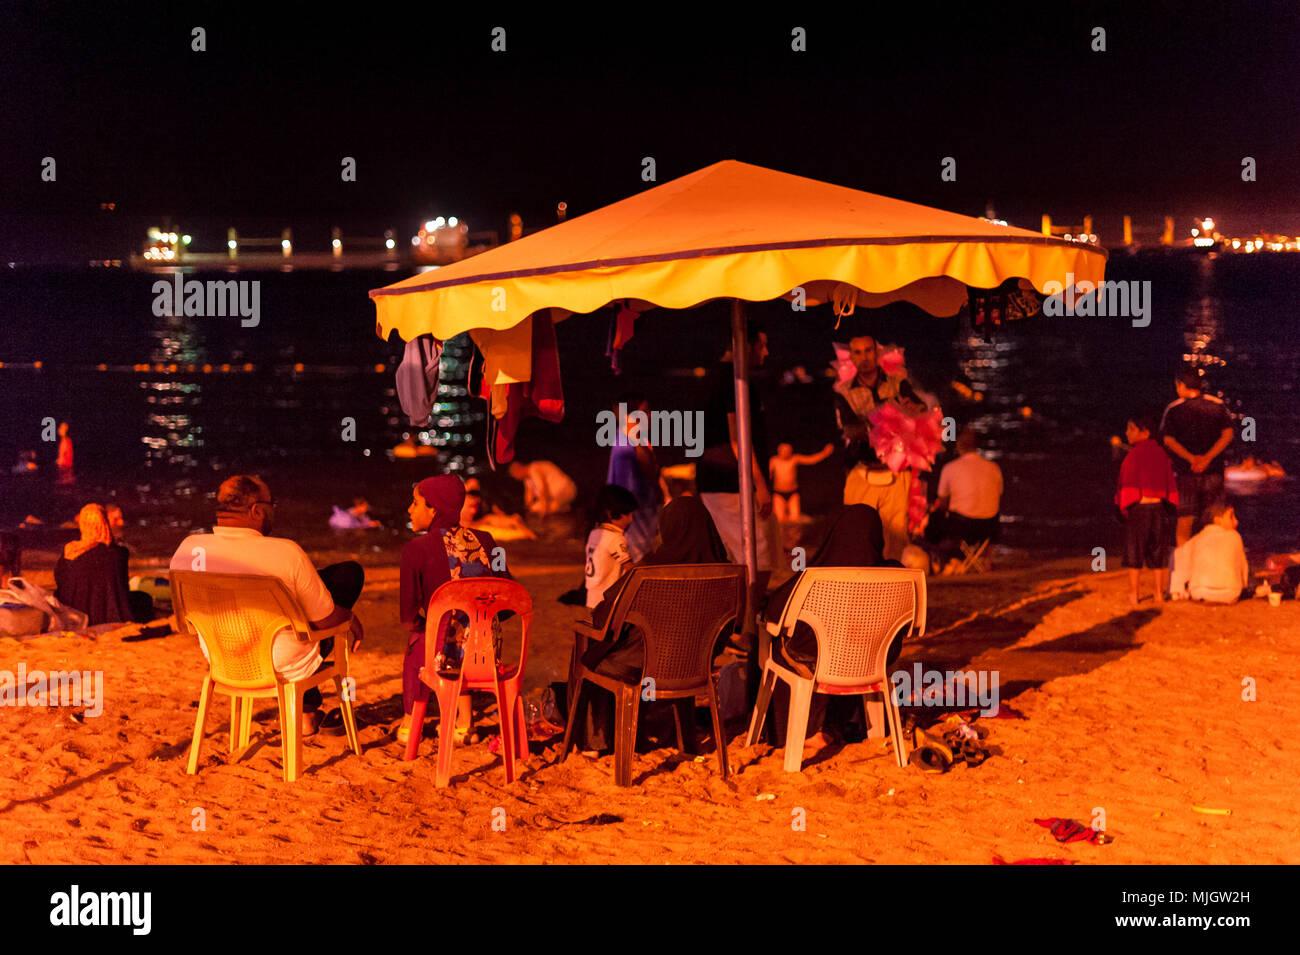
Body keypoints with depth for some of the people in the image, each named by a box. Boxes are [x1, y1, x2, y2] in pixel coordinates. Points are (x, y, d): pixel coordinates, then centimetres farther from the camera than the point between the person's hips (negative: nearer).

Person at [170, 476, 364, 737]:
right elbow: (324, 620, -16)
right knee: (349, 572, 12)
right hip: (285, 669, -5)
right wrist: (351, 618, 7)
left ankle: (306, 712, 39)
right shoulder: (284, 553, -27)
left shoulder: (187, 550, -15)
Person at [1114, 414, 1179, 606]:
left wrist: (1125, 507, -8)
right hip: (1159, 506, 5)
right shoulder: (1161, 454, 6)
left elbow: (1129, 484, -13)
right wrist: (1171, 506, 15)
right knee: (1157, 552, 12)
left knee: (1135, 551, 3)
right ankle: (1159, 593, 15)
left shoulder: (1134, 455, -12)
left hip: (1139, 507, -5)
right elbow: (1170, 483, 9)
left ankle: (1133, 594, 5)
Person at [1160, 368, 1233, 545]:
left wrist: (1192, 458, -14)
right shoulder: (1217, 405, 3)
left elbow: (1167, 439, -9)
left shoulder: (1173, 409, -2)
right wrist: (1207, 458, -11)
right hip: (1214, 471, 2)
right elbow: (1228, 434, -3)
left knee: (1184, 520, 2)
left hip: (1185, 471, -2)